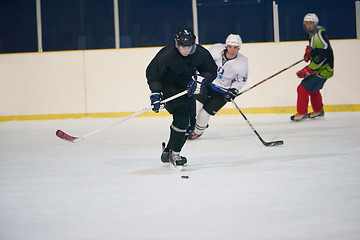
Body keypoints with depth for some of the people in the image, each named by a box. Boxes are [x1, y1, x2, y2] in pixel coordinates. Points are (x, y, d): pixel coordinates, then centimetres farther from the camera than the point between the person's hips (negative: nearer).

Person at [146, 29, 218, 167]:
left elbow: (211, 71, -2)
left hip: (188, 88, 6)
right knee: (181, 116, -22)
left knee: (187, 122, 8)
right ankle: (174, 153, -11)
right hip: (168, 87, -6)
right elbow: (152, 73, -16)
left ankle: (168, 152, 23)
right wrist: (155, 93, -25)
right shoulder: (166, 55, -27)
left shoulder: (201, 54, -16)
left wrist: (200, 79, -21)